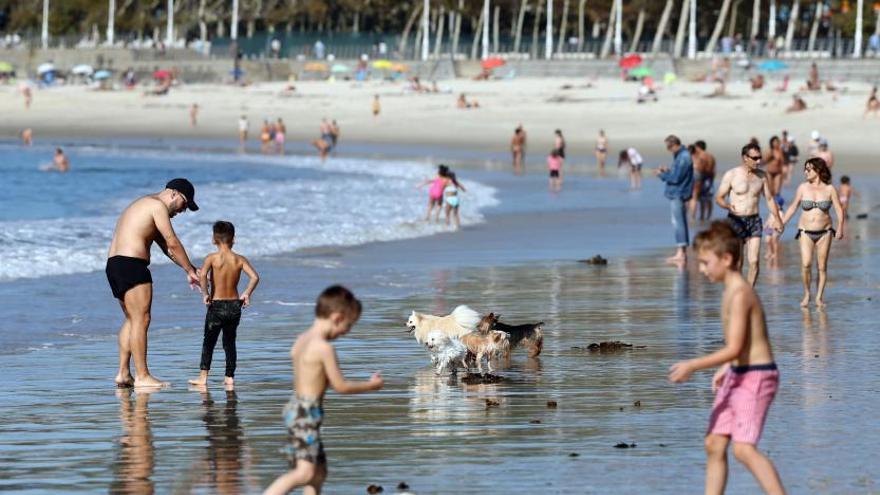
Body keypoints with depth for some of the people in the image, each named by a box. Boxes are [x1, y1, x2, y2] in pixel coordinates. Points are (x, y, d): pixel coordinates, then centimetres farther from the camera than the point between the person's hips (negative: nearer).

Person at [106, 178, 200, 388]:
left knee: (132, 320, 17)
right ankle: (142, 376, -9)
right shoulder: (158, 206, -6)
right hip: (131, 265, -10)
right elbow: (172, 243, -9)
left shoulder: (144, 205, 27)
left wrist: (189, 270, 21)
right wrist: (190, 271, -1)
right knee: (141, 320, -8)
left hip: (114, 264, 10)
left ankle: (123, 374, 15)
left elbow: (166, 246, 27)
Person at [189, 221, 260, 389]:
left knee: (208, 342, 7)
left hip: (217, 305, -3)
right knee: (230, 342, 14)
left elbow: (202, 275, -25)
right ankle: (230, 377, 12)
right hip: (234, 305, 3)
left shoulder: (212, 258, -8)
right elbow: (254, 277, -10)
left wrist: (205, 293, -15)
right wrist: (246, 294, 0)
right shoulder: (239, 259, -1)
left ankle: (203, 376, 2)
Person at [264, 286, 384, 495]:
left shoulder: (301, 339, 10)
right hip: (306, 413, -10)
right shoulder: (325, 348, -16)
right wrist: (370, 385, 3)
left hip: (296, 408, 10)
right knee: (304, 472, -17)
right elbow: (340, 386, -12)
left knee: (319, 471, 15)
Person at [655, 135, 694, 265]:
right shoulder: (681, 156, 14)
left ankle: (680, 253, -12)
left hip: (678, 194, -11)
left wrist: (662, 175, -7)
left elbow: (676, 178, -20)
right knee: (680, 222, 13)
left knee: (678, 222, -11)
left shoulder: (683, 158, -18)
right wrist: (668, 170, 8)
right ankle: (683, 252, 18)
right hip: (678, 194, 11)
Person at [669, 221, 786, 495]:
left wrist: (692, 366, -21)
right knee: (714, 444, 9)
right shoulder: (731, 290, 11)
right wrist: (726, 368, 21)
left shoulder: (739, 294, -18)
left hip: (756, 377, -10)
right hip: (737, 376, 10)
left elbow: (734, 348, -23)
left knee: (744, 448, -18)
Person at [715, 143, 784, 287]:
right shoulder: (731, 175, -5)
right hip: (735, 220, -3)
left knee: (754, 261, -7)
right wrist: (728, 206, -25)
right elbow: (719, 198, -4)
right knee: (736, 263, -4)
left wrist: (777, 218, 13)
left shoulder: (762, 175, 6)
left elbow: (769, 198, 17)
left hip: (754, 221, 3)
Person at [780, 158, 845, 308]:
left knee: (822, 266, 2)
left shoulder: (829, 189, -2)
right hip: (806, 231, 0)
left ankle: (819, 297, 13)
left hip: (824, 232, 0)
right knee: (806, 264, -15)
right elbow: (793, 207, 12)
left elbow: (839, 210, -1)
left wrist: (840, 228, -15)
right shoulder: (803, 188, 2)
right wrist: (781, 224, 9)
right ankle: (806, 294, 2)